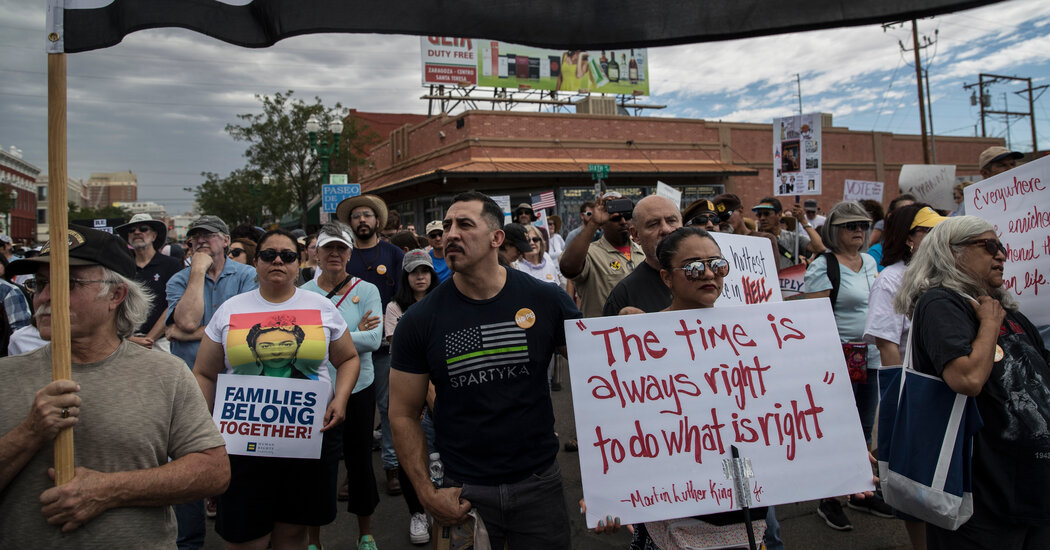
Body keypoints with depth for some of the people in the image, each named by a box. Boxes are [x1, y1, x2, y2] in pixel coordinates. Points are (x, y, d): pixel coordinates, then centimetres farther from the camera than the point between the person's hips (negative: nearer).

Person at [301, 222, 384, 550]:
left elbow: (374, 339, -13)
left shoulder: (367, 291, -2)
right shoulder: (303, 293, 1)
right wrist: (352, 333, -17)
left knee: (359, 459, 11)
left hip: (358, 389, 0)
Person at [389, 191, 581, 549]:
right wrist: (426, 493, -7)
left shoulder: (547, 301, -8)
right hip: (463, 491, 0)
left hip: (539, 481, 1)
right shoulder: (420, 321, -7)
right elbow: (403, 414, -1)